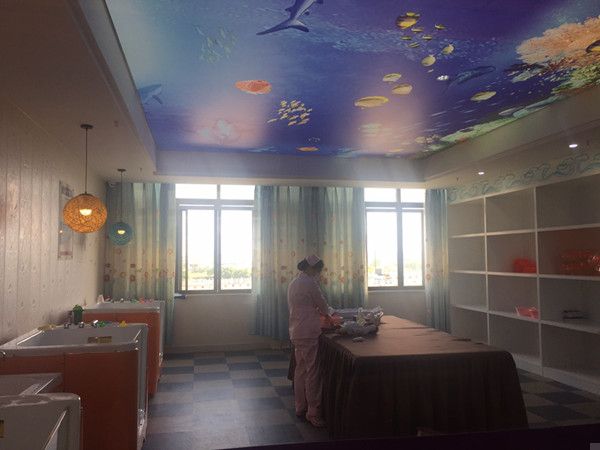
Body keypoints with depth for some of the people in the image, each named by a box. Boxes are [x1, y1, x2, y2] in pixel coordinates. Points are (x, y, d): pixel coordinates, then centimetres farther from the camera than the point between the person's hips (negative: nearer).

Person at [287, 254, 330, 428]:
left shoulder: (294, 282, 14)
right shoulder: (309, 283, -14)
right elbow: (323, 306, -5)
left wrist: (317, 311, 17)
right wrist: (326, 314, 14)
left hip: (296, 333, 10)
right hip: (308, 334, -10)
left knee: (301, 370, 15)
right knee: (313, 373, -4)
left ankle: (300, 407, 24)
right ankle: (313, 412, 2)